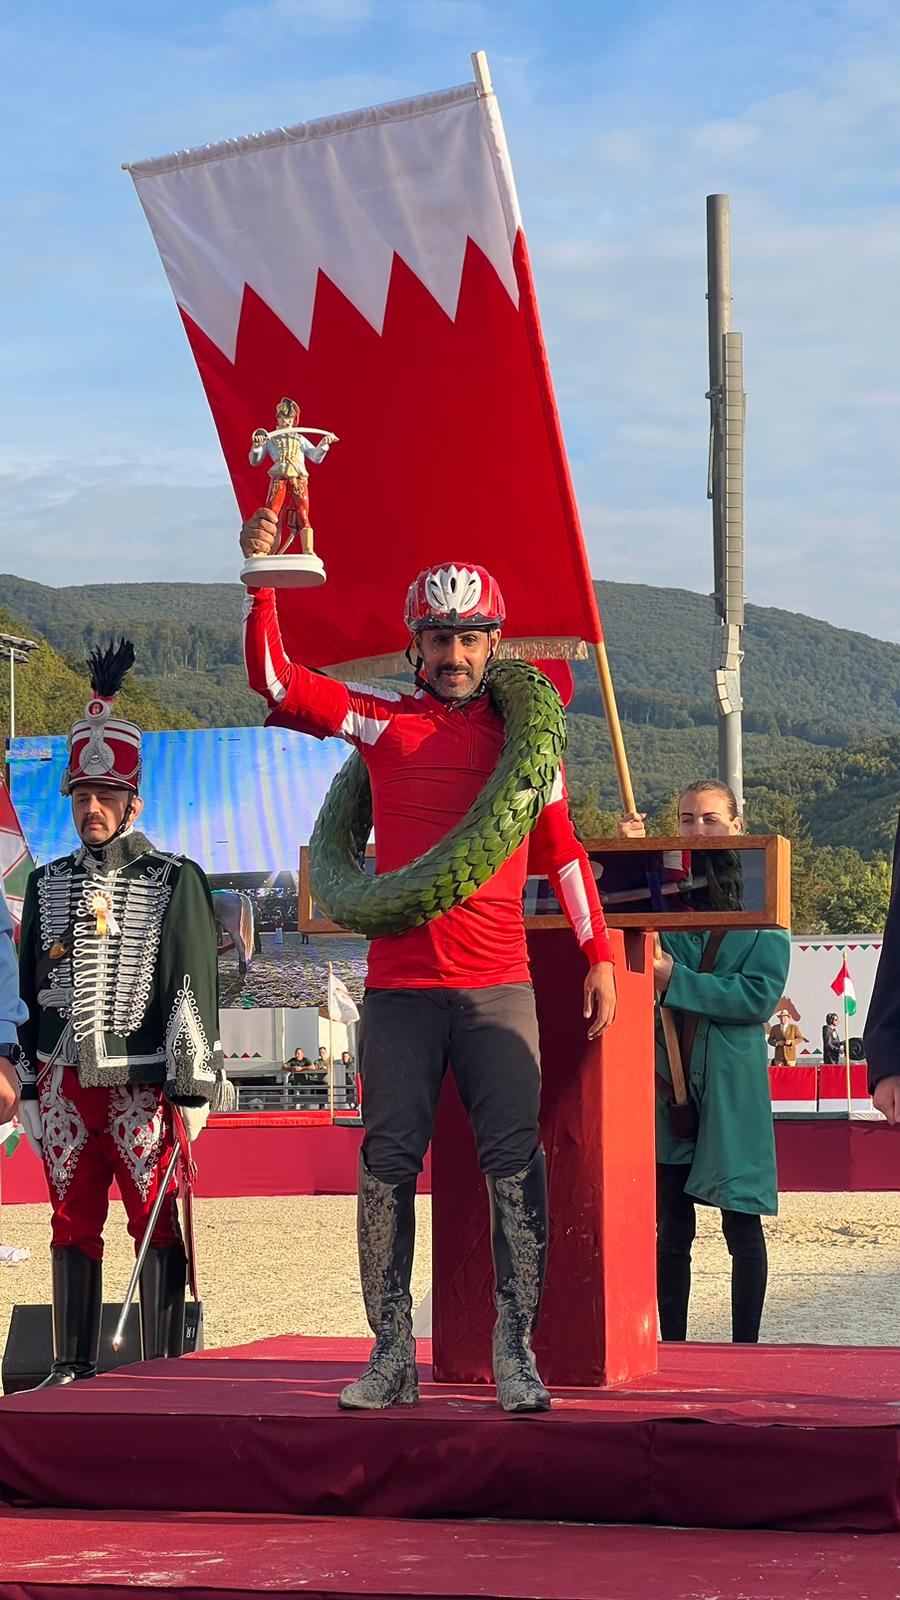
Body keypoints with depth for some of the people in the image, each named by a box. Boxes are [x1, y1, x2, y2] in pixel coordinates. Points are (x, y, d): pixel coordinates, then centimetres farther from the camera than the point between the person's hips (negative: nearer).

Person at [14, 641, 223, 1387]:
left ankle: (162, 1373, 3)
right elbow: (29, 988, 17)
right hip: (65, 1081, 4)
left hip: (143, 1085, -4)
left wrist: (192, 1087, -10)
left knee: (157, 1224, -2)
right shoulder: (48, 884, 13)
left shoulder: (174, 881, -1)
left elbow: (195, 987, -5)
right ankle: (73, 1367, 15)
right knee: (73, 1225, 8)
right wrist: (30, 1087, 14)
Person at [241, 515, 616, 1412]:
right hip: (399, 985, 0)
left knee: (514, 1162, -7)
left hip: (499, 985, 0)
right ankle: (391, 1355, 9)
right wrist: (261, 581, -11)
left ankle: (516, 1354, -4)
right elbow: (276, 684, -1)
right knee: (388, 1165, 2)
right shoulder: (383, 720, 7)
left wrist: (597, 956, 12)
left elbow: (560, 851, 16)